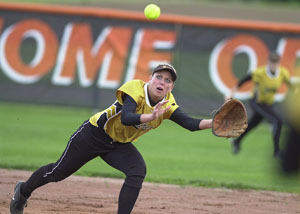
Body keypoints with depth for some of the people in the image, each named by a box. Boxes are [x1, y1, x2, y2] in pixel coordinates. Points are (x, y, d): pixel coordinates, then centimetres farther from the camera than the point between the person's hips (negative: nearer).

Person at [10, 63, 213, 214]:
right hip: (94, 134, -5)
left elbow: (190, 123, -26)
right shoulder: (135, 89, -29)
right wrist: (151, 117, -59)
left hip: (120, 145, 5)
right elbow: (125, 118, -45)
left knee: (138, 171, -24)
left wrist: (212, 123, -43)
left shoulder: (168, 104, -14)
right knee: (59, 172, 9)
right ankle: (24, 190, 37)